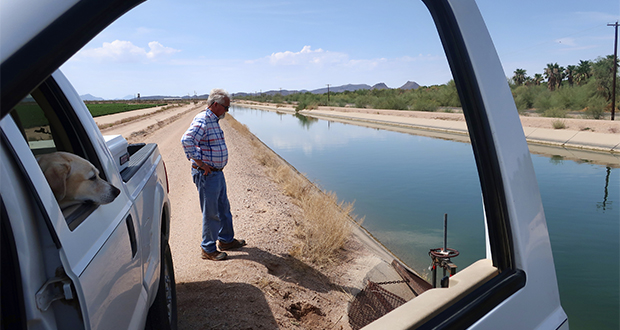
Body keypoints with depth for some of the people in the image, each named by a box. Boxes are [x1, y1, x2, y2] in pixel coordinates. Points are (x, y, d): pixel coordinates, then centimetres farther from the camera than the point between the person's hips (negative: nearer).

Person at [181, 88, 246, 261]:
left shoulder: (214, 120, 14)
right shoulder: (202, 120, -18)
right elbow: (186, 140, -32)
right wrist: (199, 161, -25)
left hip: (217, 173, 10)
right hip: (206, 174, -10)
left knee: (224, 208, 20)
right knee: (211, 213, 0)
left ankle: (226, 240, 36)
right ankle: (208, 249, 14)